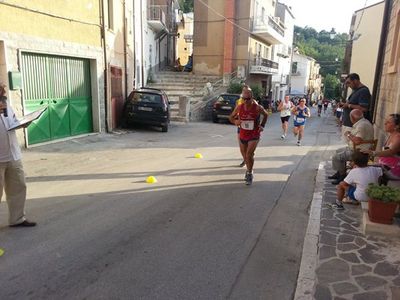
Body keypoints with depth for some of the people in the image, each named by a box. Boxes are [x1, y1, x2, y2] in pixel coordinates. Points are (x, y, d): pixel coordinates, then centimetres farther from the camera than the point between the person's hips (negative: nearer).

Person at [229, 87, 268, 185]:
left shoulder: (257, 108, -15)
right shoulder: (239, 107, -8)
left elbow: (266, 115, 6)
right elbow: (231, 117, 7)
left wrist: (262, 126, -3)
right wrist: (235, 121, -14)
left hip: (254, 135, -4)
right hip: (243, 135, 4)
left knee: (249, 154, -18)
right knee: (245, 155, 17)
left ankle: (250, 173, 4)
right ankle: (248, 170, 44)